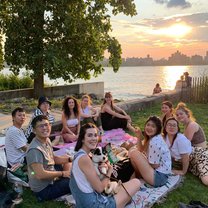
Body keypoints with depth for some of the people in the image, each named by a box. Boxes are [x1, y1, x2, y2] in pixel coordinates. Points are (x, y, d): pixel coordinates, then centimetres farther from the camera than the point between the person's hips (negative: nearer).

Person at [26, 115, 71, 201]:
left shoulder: (47, 140, 0)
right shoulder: (35, 149, -29)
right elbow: (40, 175, -32)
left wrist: (70, 159, -2)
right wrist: (62, 173, -20)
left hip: (50, 179, 10)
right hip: (43, 189, -9)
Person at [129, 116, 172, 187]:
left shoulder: (155, 142, -25)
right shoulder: (152, 138, 5)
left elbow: (155, 165, -21)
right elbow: (141, 150, 16)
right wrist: (139, 137, -1)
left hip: (159, 177, -10)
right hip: (158, 171, 10)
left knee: (134, 153, -18)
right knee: (132, 150, 10)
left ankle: (137, 176, 8)